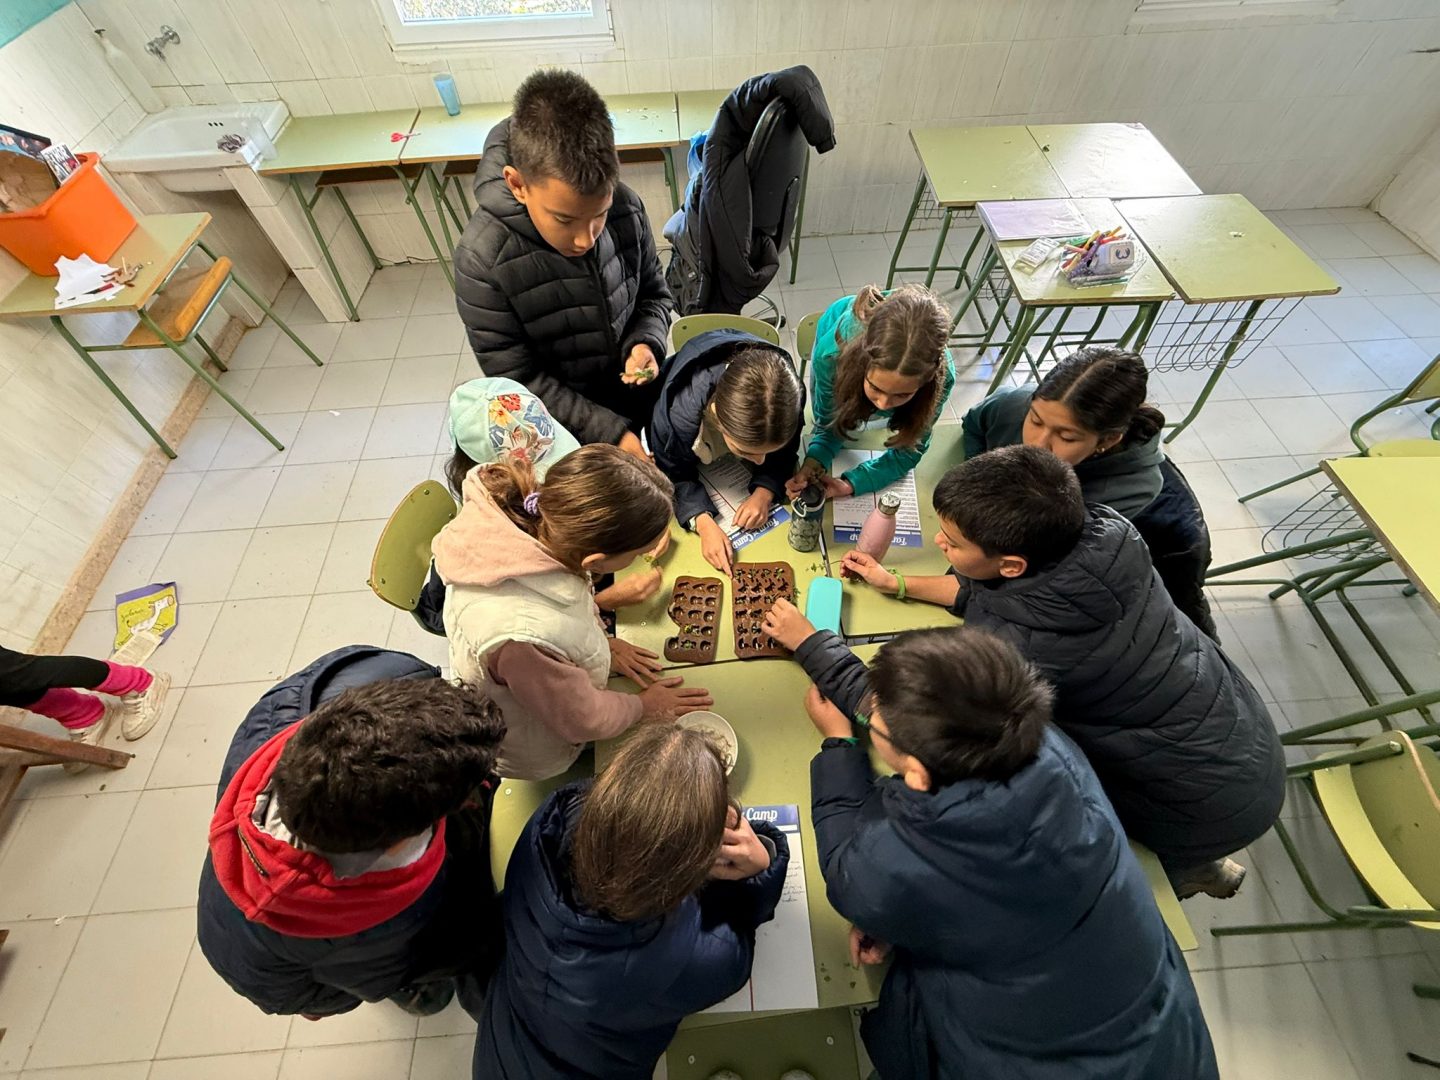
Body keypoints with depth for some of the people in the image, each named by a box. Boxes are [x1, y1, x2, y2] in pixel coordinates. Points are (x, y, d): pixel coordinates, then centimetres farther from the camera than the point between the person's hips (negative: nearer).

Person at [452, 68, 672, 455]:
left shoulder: (626, 207, -17)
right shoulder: (483, 259, -28)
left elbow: (654, 293, -1)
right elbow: (521, 383, -22)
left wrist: (646, 343, -23)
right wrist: (613, 433, -29)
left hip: (636, 391, 4)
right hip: (566, 420, -3)